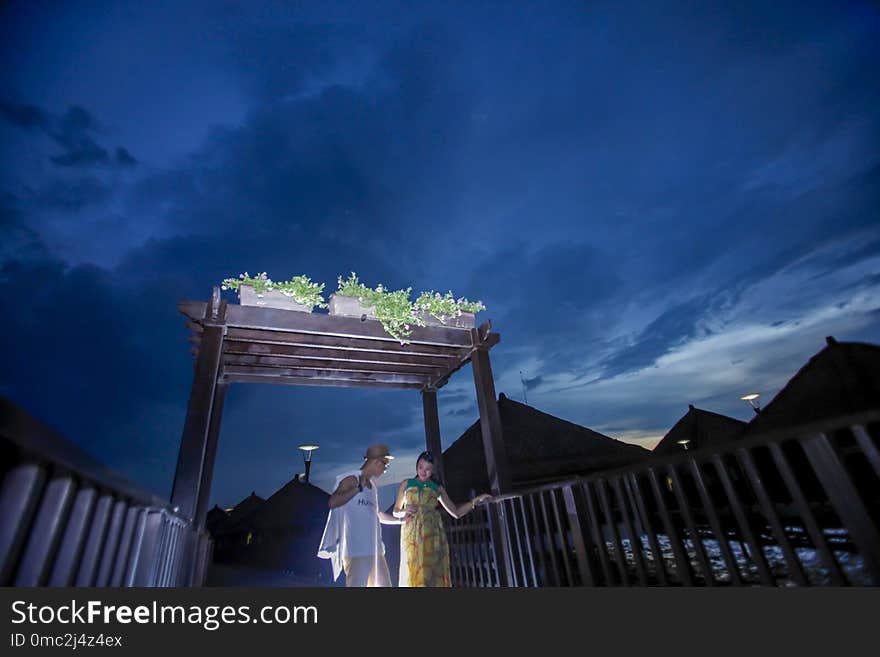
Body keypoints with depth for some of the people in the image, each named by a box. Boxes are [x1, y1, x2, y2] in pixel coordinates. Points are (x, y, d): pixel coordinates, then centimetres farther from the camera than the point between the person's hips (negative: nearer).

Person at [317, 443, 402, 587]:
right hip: (356, 548, -9)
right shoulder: (352, 478, -7)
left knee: (384, 585, 12)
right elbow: (332, 502, -22)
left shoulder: (372, 484, 17)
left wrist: (401, 519, 29)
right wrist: (359, 487, -25)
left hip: (374, 549, 9)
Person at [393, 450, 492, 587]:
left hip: (433, 534, 1)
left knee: (434, 573, -9)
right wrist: (404, 512, -2)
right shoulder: (406, 483, 15)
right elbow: (395, 511, 20)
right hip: (412, 535, 0)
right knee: (414, 573, -11)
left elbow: (456, 512, 14)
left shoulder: (437, 488, 15)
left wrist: (475, 501, 4)